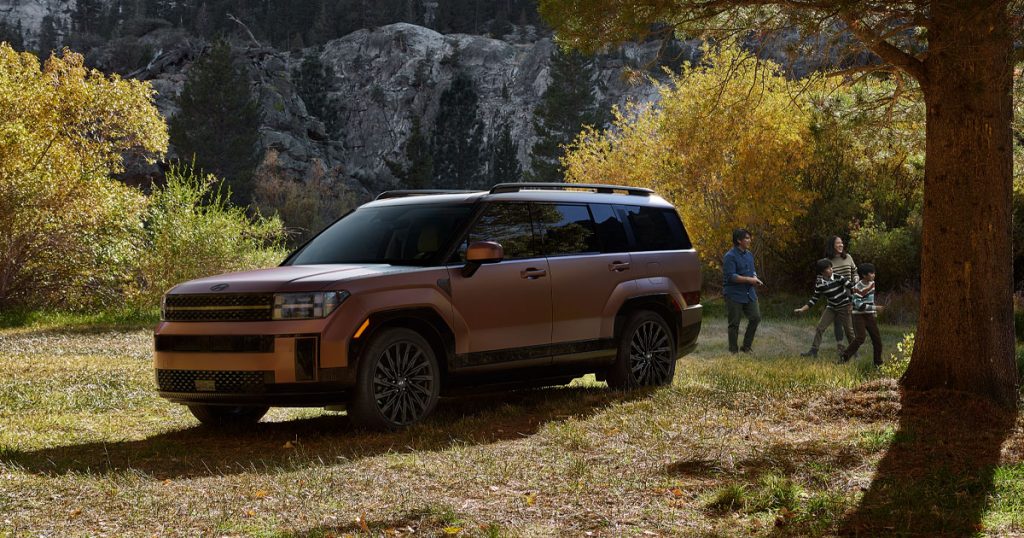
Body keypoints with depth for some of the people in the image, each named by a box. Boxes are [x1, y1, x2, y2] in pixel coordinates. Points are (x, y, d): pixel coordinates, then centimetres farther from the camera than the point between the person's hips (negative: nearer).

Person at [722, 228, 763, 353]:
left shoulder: (749, 255, 12)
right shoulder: (730, 256, -13)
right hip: (734, 295, -7)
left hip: (749, 294, 7)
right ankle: (733, 351, 9)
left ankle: (746, 347, 13)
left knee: (755, 317, 0)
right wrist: (749, 279, -21)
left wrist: (755, 278, -1)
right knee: (734, 324, -1)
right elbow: (730, 276, -21)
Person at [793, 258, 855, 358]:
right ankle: (813, 350, 2)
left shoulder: (838, 278, -15)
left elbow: (851, 286, -12)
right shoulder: (819, 284, -6)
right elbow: (814, 299, 1)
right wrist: (802, 310, -4)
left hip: (844, 307, -3)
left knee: (848, 330, 2)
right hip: (831, 308, 3)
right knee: (819, 328, -4)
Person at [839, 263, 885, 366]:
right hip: (859, 315, -7)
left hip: (870, 315, 7)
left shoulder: (872, 284, 6)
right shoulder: (858, 287, -18)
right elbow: (859, 305, -25)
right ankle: (844, 357, -12)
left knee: (877, 338, 3)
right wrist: (875, 308, -26)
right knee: (860, 338, -20)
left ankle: (878, 363, 14)